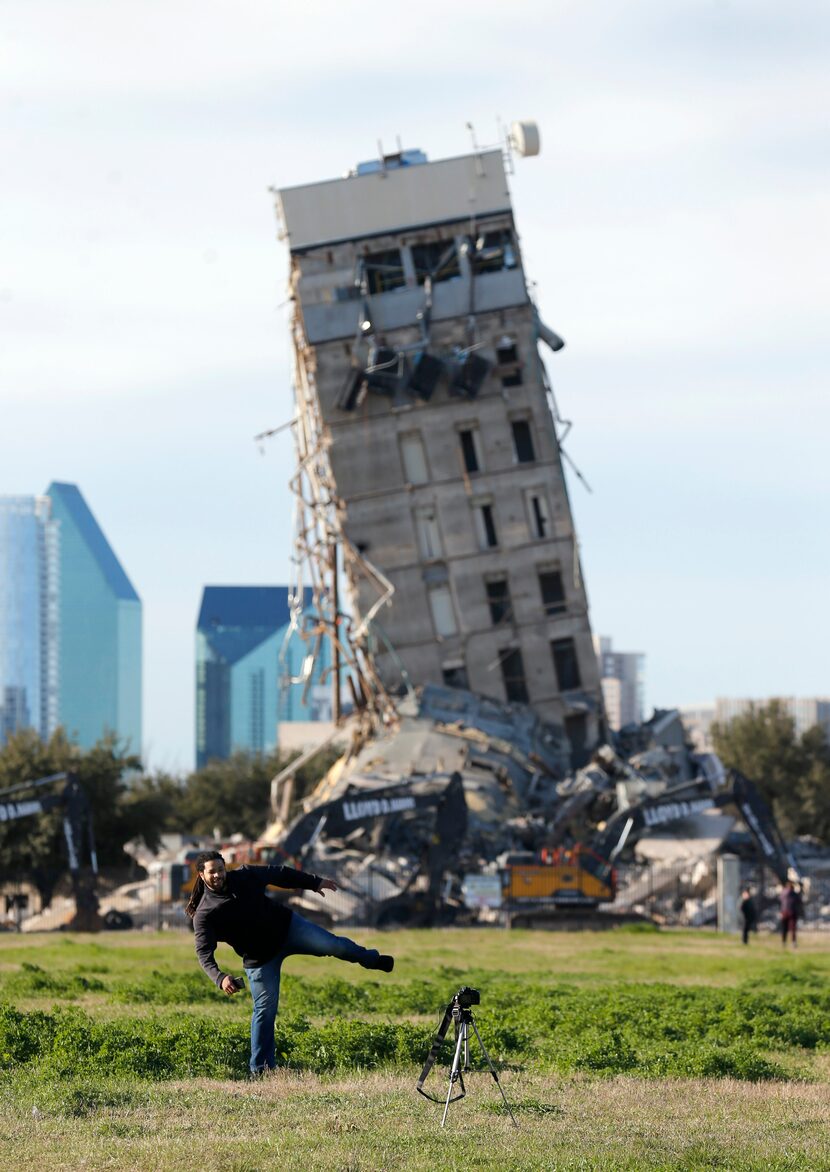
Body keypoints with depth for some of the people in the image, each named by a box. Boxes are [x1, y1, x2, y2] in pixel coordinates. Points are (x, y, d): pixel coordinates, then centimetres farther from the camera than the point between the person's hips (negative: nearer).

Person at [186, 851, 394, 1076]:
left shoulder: (243, 877, -7)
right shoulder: (204, 914, -17)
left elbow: (279, 875, 8)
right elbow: (204, 953, -26)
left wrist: (314, 883, 14)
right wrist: (219, 977, -44)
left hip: (287, 927, 3)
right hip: (260, 958, -3)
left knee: (333, 945, -5)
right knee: (264, 1009, -3)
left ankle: (371, 959, 25)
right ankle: (260, 1069, 8)